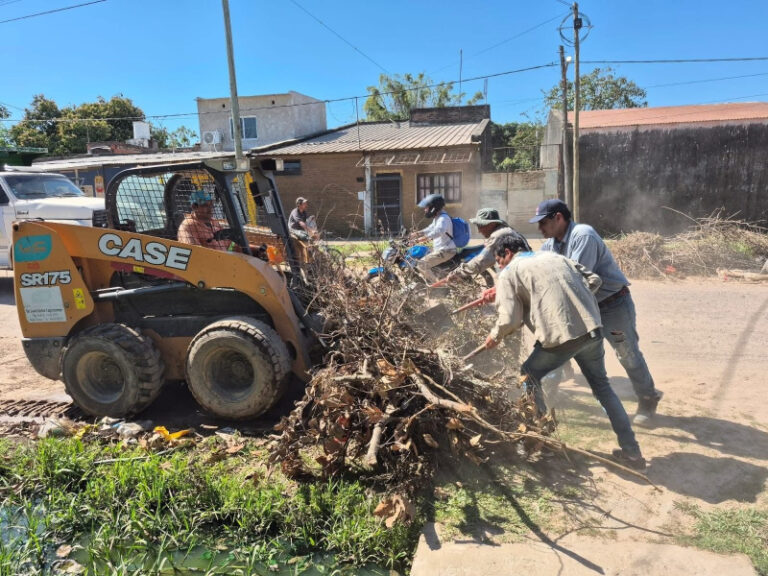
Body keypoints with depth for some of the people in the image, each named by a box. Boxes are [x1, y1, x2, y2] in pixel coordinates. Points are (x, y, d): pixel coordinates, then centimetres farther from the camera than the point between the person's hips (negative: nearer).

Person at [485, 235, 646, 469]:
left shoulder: (509, 273, 4)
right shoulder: (556, 256, 21)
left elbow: (510, 319, -5)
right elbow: (594, 280, 18)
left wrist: (495, 336, 14)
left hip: (560, 336, -6)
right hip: (592, 329, 6)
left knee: (529, 377, 20)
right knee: (602, 386, 22)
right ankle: (632, 451, 26)